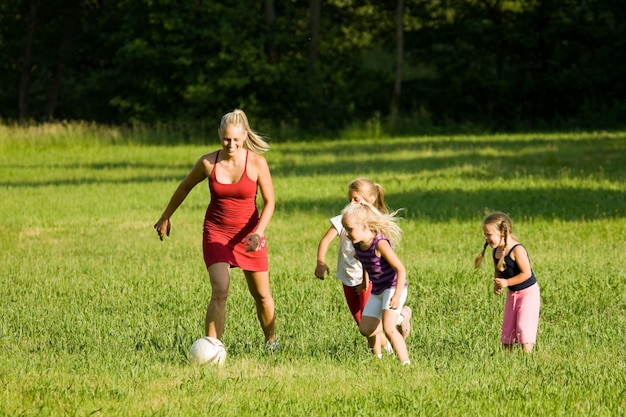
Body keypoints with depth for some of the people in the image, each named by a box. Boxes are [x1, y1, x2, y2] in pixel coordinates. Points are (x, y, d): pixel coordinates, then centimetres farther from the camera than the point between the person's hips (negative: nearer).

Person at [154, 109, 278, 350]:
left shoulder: (257, 163, -12)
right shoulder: (208, 163, -10)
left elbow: (269, 202, -6)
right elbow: (184, 188, 8)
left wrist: (258, 232, -21)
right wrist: (165, 218, 18)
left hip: (248, 233, 1)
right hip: (216, 233, -1)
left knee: (262, 295, 12)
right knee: (220, 290, -21)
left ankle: (271, 341, 37)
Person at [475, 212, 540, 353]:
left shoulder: (517, 250, -25)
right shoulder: (495, 252, 0)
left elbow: (526, 273, -27)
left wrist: (506, 282, -26)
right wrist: (497, 285, -6)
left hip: (528, 292, -8)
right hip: (512, 294, 8)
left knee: (523, 324, -13)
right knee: (507, 327, 10)